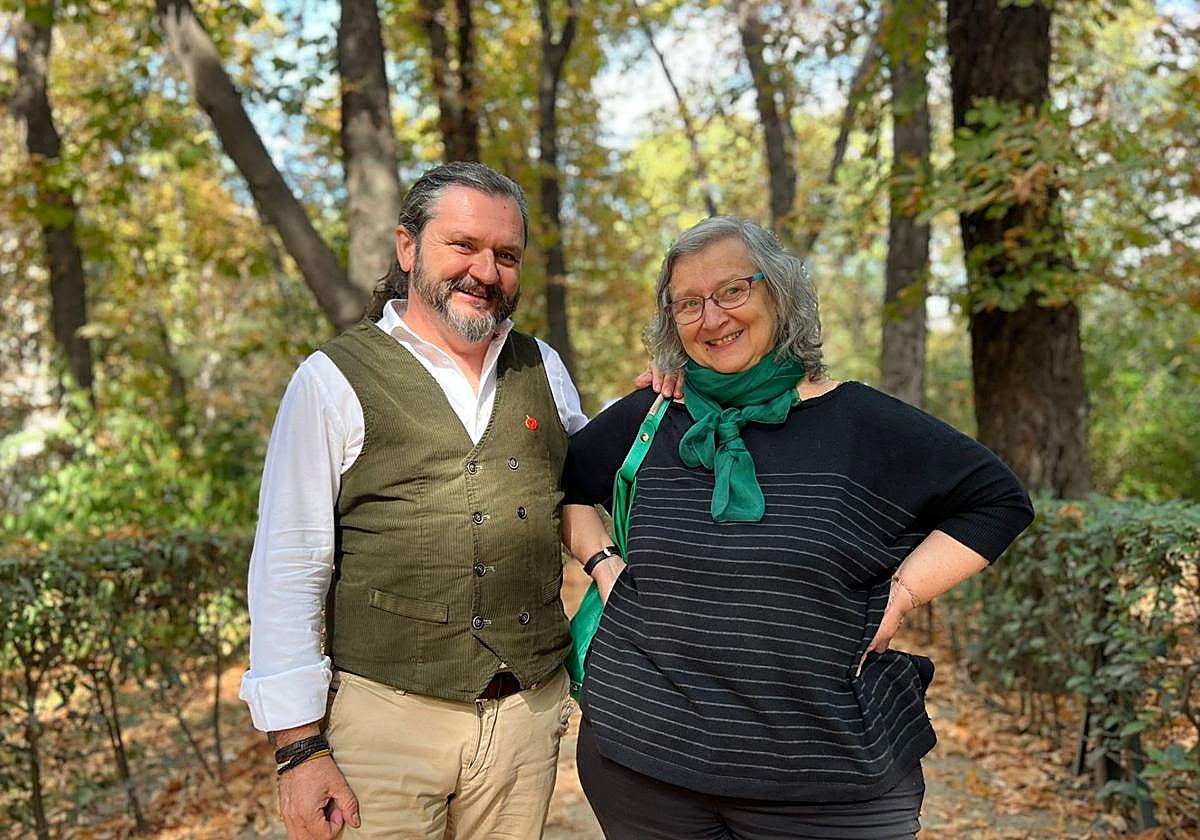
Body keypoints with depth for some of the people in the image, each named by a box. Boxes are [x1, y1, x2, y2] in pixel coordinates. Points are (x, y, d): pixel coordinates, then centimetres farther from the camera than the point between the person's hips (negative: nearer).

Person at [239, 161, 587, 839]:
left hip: (532, 711, 4)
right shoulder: (335, 381, -4)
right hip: (392, 714, -3)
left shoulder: (543, 368, 8)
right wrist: (300, 747, -9)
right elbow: (288, 572, -6)